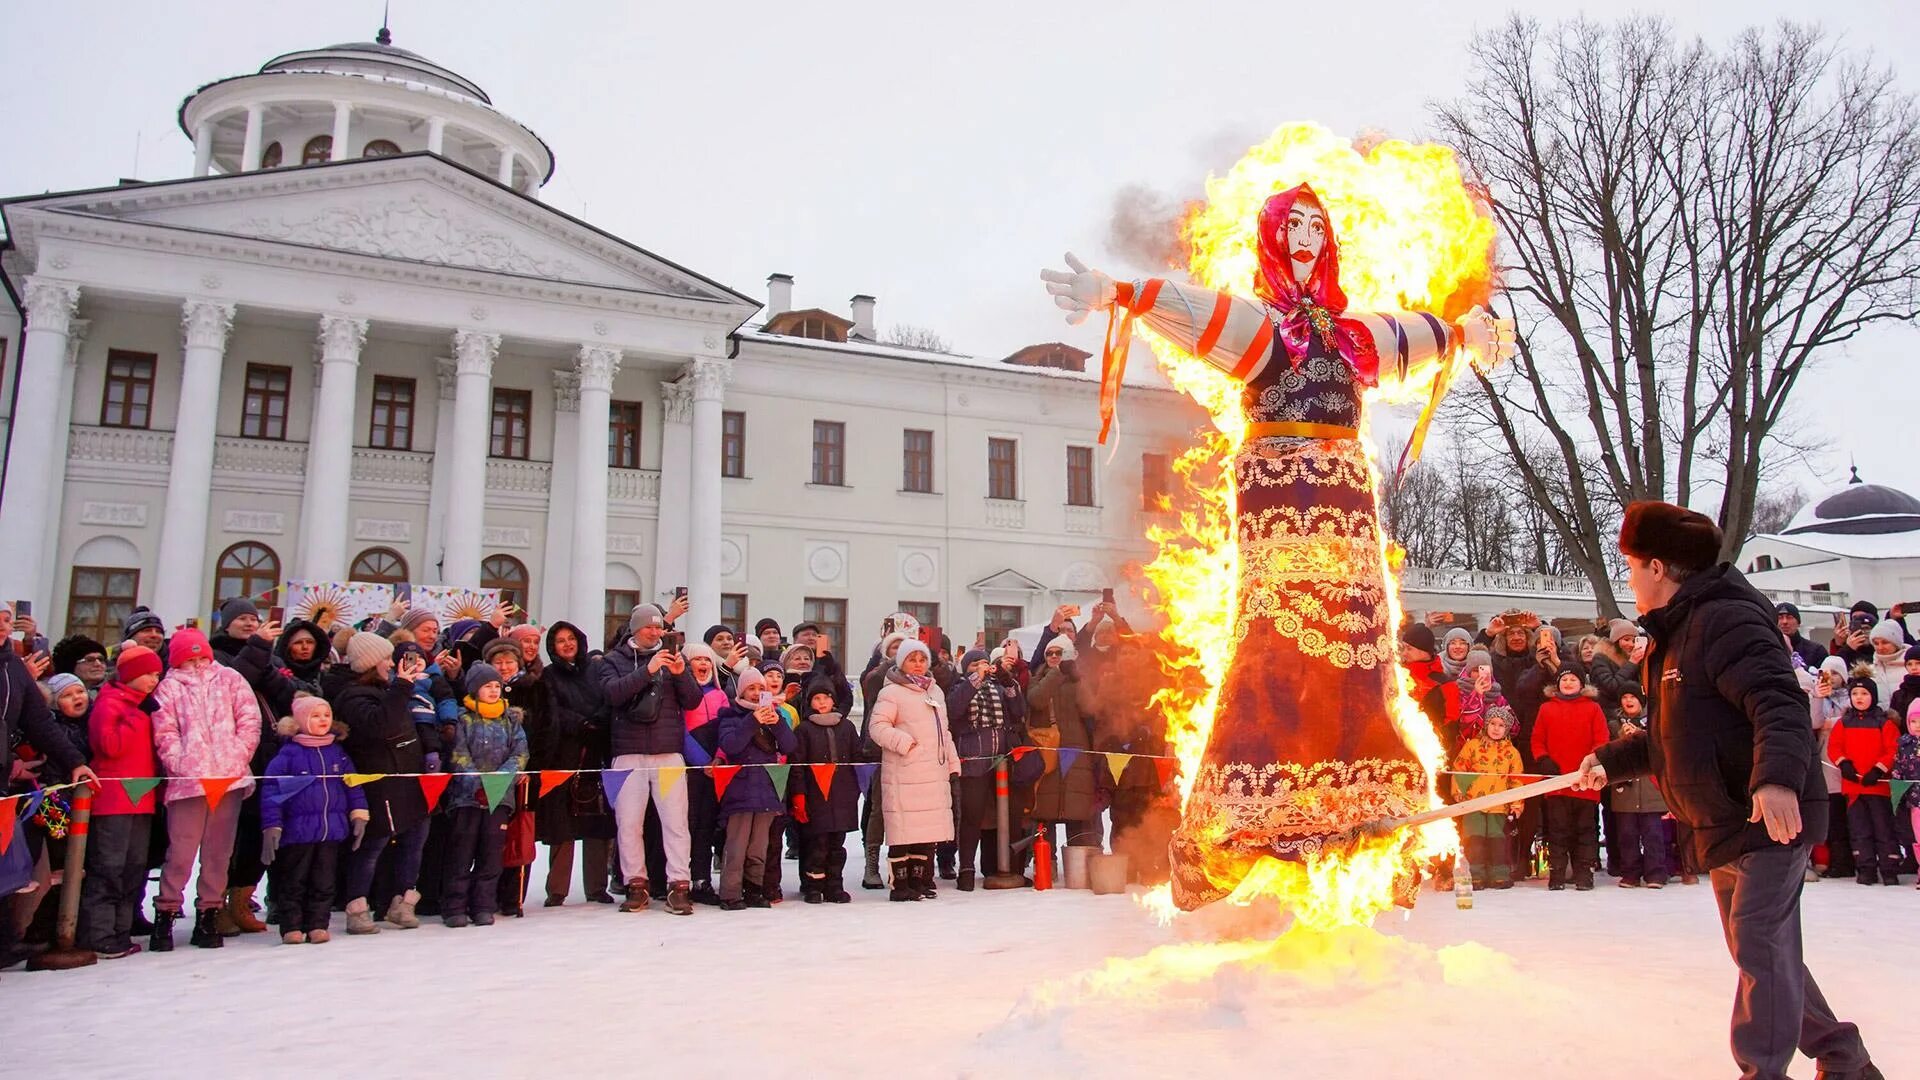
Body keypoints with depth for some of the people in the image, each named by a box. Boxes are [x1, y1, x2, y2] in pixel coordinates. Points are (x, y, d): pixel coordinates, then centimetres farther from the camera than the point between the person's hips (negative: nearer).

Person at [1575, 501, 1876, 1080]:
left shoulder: (1726, 618, -16)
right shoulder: (1678, 633, 17)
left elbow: (1780, 703, -30)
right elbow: (1674, 737, 25)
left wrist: (1777, 777, -43)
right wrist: (1610, 760, 19)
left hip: (1770, 819, -11)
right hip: (1724, 824, 11)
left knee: (1759, 944, -11)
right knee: (1759, 950, 17)